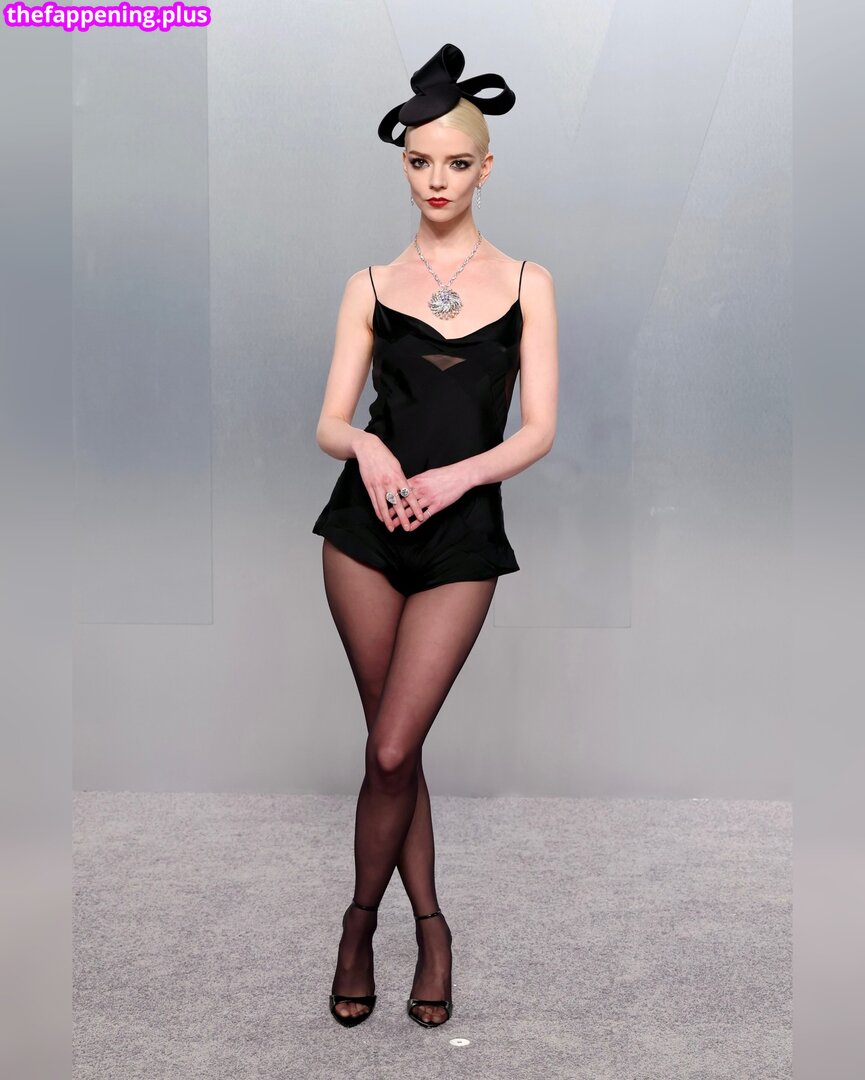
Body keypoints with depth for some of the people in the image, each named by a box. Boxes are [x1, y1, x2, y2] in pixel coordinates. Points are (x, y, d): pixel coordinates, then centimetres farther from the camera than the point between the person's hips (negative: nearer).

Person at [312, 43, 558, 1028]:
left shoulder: (526, 281, 7)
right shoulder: (370, 285, 9)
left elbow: (538, 430, 0)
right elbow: (330, 422, 4)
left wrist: (454, 476, -16)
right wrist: (368, 447, -19)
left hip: (464, 535, -1)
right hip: (366, 526, 2)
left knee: (392, 750, -5)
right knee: (392, 744, 7)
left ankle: (361, 919, 21)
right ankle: (428, 920, 27)